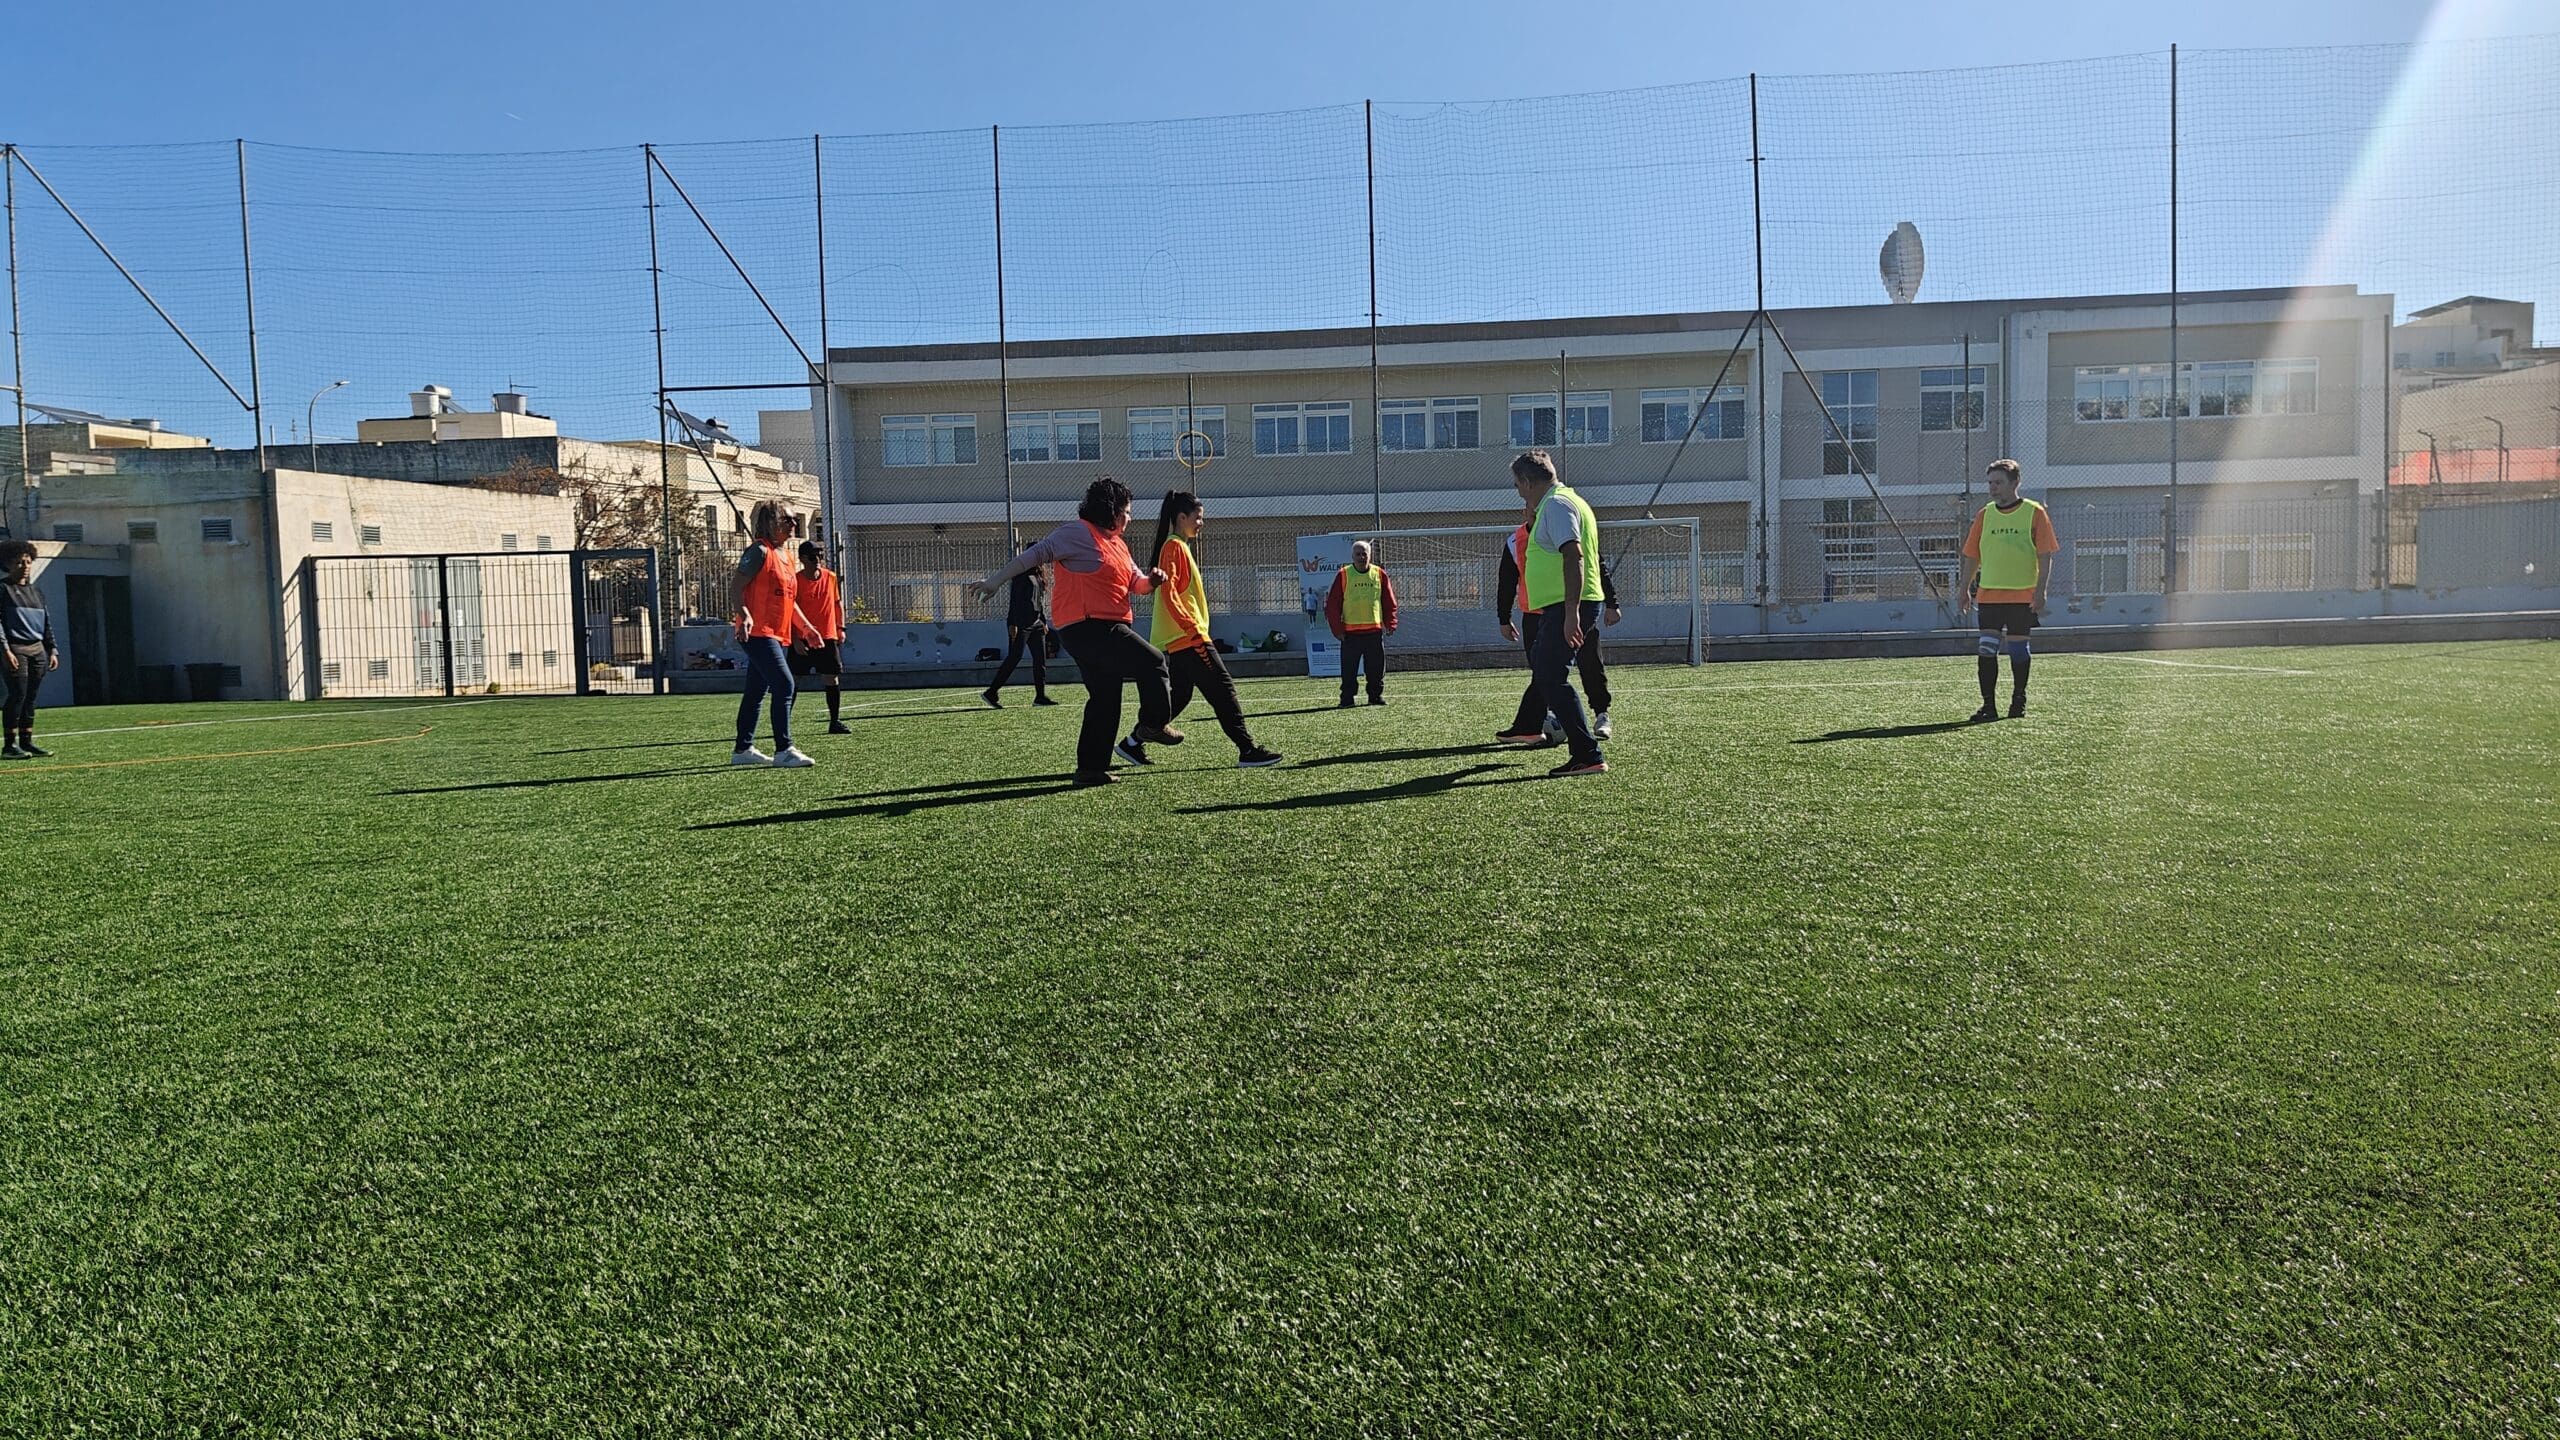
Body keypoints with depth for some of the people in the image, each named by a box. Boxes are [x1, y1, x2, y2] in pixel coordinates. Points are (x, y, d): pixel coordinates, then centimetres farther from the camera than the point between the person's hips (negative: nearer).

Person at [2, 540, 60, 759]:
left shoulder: (36, 592, 17)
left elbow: (47, 624, 20)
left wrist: (53, 650, 13)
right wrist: (6, 650, -16)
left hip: (38, 649, 6)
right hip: (16, 649, -6)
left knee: (31, 697, 7)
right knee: (18, 695, -9)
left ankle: (27, 742, 11)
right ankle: (10, 745, -5)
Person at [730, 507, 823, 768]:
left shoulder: (785, 557, 19)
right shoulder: (760, 551, -9)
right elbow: (735, 588, -13)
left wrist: (805, 626, 23)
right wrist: (745, 614, -29)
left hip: (775, 635, 10)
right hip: (757, 633, -10)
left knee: (756, 692, 14)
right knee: (784, 685, -17)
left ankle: (743, 749, 21)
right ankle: (783, 750, -18)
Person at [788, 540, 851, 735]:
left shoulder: (831, 577, 5)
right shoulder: (796, 581, -8)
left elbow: (838, 603, 17)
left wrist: (840, 628, 11)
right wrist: (795, 639, -14)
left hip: (828, 637, 4)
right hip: (803, 639, -4)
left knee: (833, 679, 3)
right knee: (793, 680, -3)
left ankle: (835, 722, 10)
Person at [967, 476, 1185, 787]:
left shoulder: (1117, 544, 21)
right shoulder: (1078, 533, -8)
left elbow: (1136, 583, 25)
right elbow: (1035, 554, -12)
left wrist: (1151, 580, 1)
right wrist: (996, 581, -18)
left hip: (1106, 629, 10)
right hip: (1086, 627, -10)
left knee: (1104, 699, 11)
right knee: (1152, 662, -12)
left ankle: (1091, 767, 16)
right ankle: (1154, 725, 1)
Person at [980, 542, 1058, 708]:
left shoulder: (1038, 575, 18)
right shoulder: (1022, 574, -8)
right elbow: (1014, 599, -15)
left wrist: (1043, 622, 22)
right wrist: (1013, 623, -21)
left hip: (1035, 623, 9)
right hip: (1021, 623, -9)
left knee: (1040, 658, 3)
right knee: (1014, 657, -10)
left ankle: (1040, 696, 5)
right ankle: (990, 693, -5)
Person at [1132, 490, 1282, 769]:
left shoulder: (1179, 547, 20)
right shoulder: (1174, 547, -11)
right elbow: (1168, 593, -20)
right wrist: (1193, 628, -23)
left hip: (1182, 638, 10)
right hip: (1188, 637, -10)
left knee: (1179, 695, 13)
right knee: (1222, 688, -10)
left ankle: (1133, 743, 15)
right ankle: (1248, 750, -10)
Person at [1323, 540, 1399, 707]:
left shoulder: (1379, 574, 7)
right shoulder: (1343, 575, 0)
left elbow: (1389, 602, 10)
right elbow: (1332, 604, 0)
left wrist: (1390, 623, 0)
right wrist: (1337, 629, -6)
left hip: (1375, 630, 2)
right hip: (1350, 632, -2)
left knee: (1377, 666, 6)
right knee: (1349, 668, 0)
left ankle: (1376, 696, 17)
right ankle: (1347, 698, 7)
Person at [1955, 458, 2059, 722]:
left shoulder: (2034, 513, -1)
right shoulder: (1984, 515, 9)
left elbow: (2045, 555, -4)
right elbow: (1972, 556, 13)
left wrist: (2040, 591, -11)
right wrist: (1964, 588, 7)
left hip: (2023, 596, -3)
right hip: (1989, 594, 3)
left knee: (2018, 648, 5)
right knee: (1985, 648, -6)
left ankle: (2018, 700, 21)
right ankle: (1989, 705, -3)